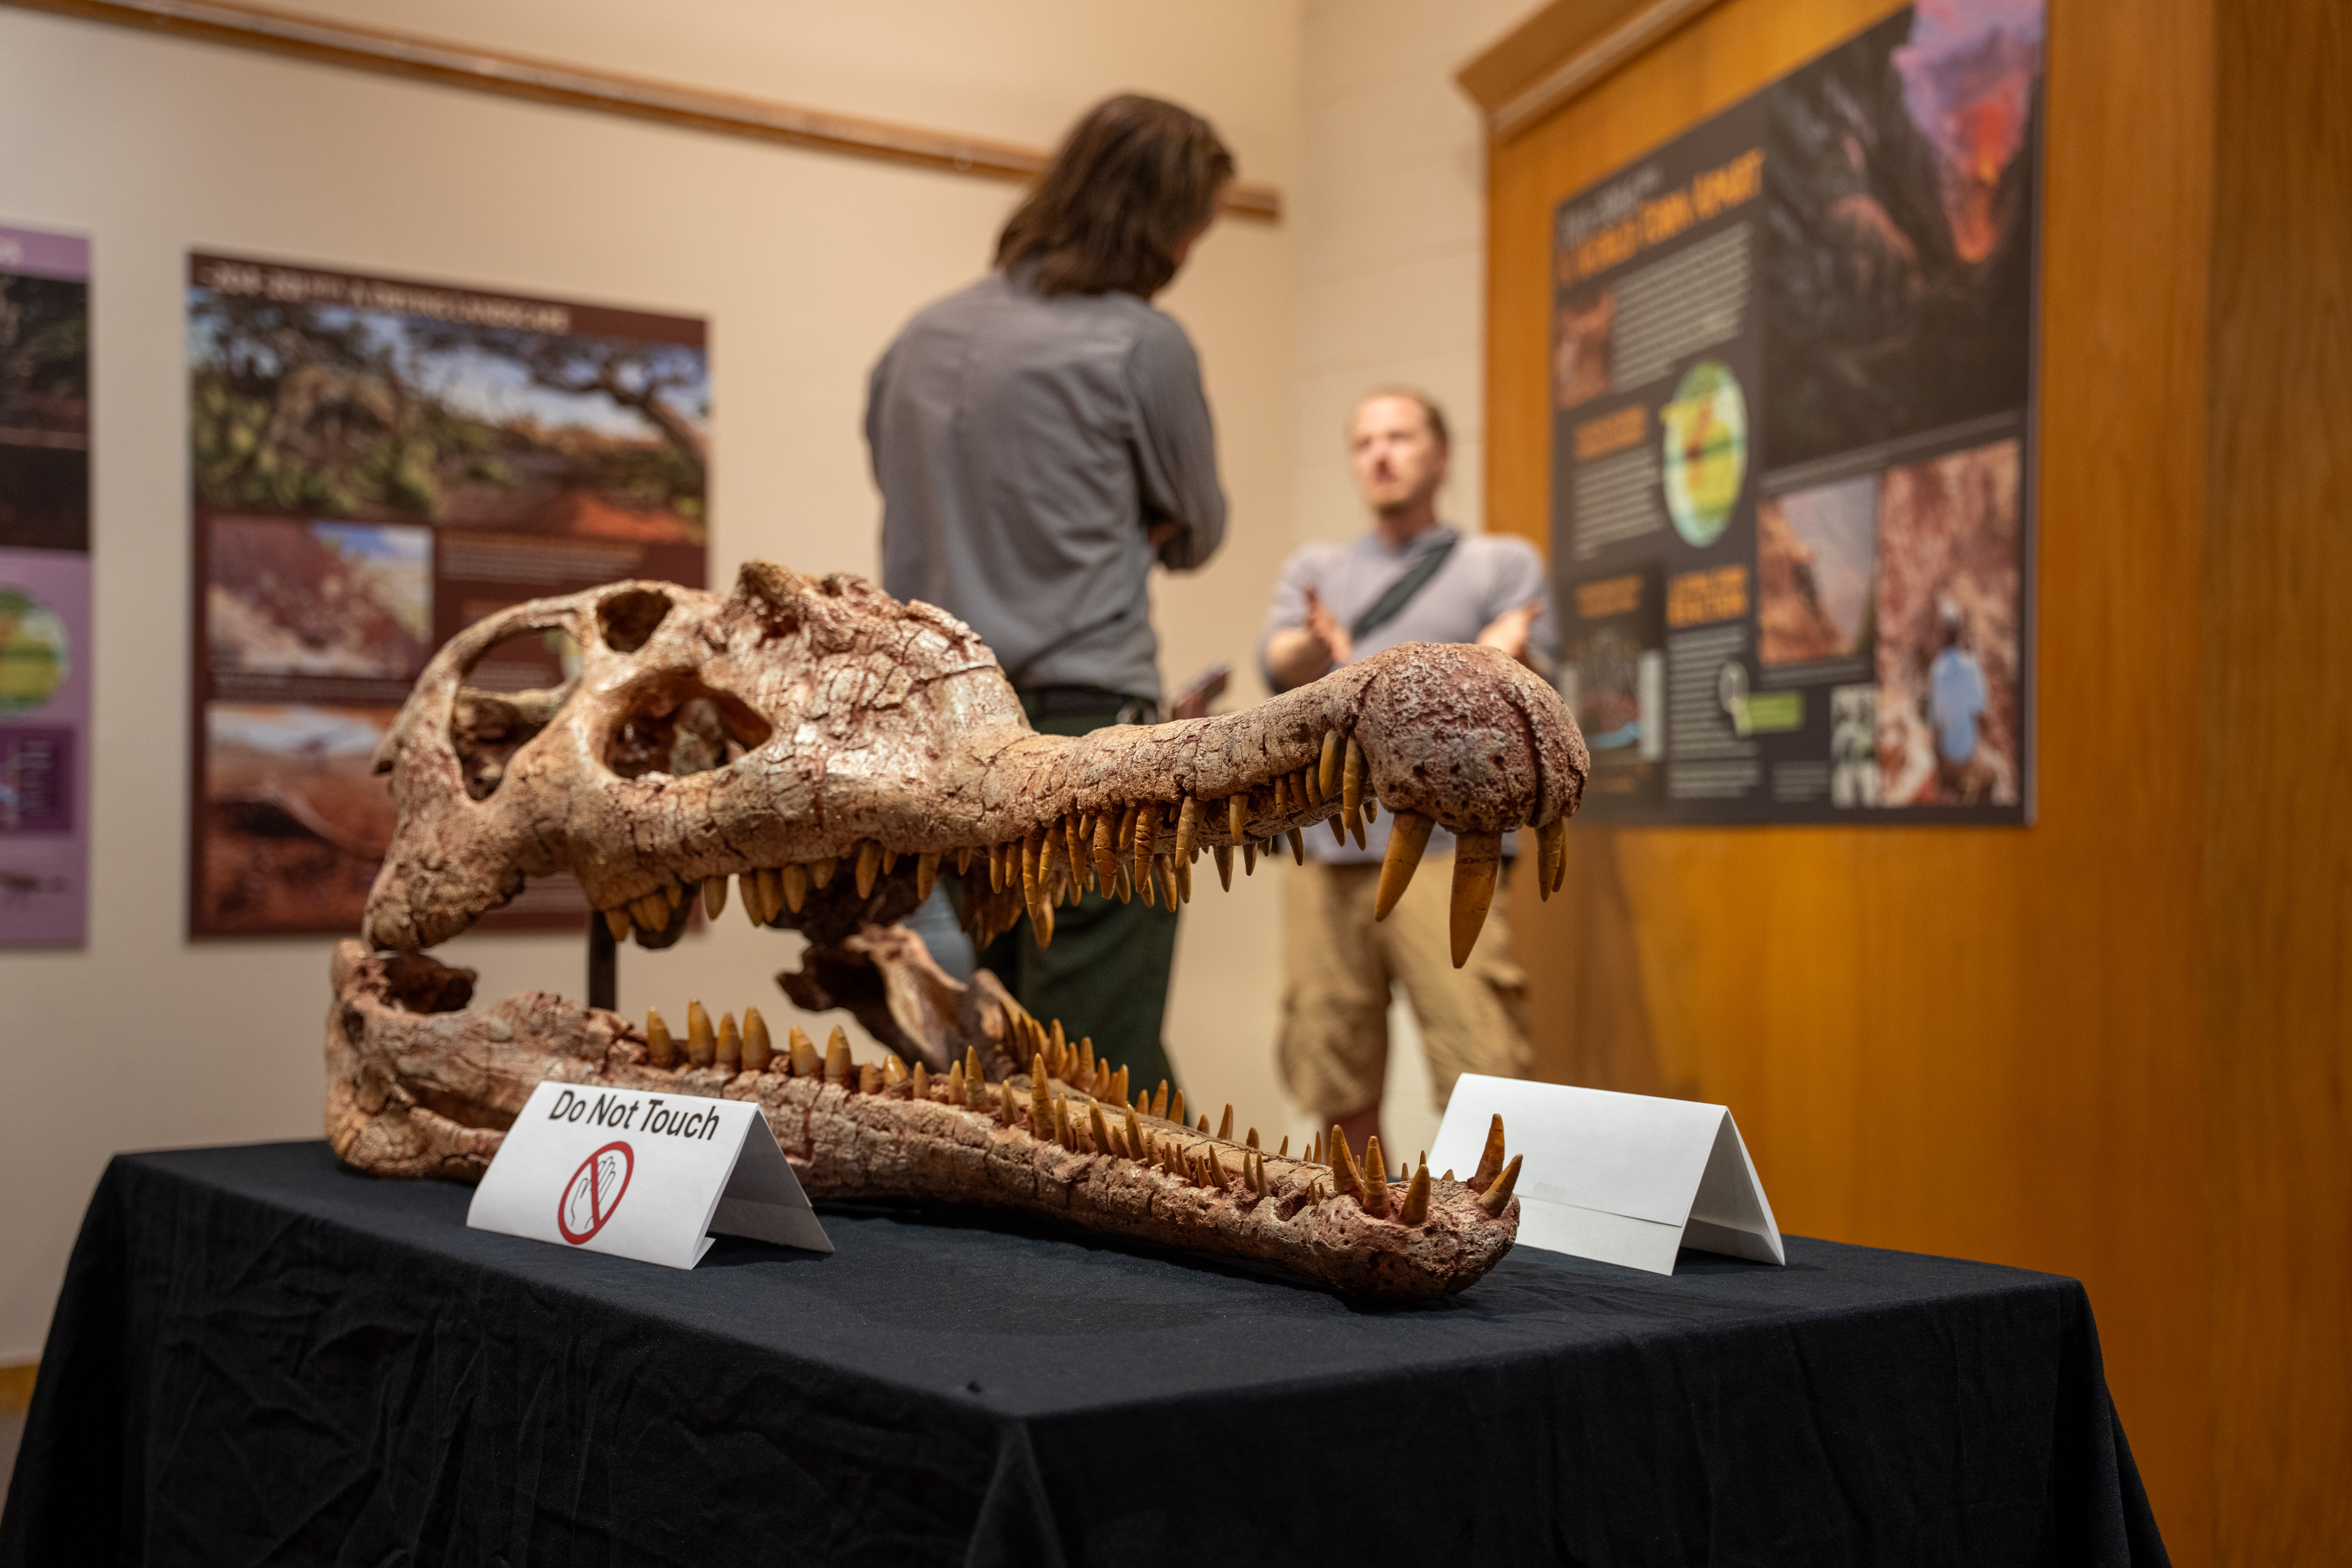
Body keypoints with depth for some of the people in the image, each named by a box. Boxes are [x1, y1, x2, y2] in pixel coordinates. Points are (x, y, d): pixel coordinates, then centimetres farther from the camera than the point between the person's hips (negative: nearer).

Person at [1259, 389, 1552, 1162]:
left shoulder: (1503, 562, 13)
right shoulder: (1315, 568, 21)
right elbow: (1277, 665, 3)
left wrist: (1508, 657, -23)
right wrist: (1314, 646, -21)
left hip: (1443, 850, -3)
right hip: (1325, 856, 3)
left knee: (1487, 1082, -14)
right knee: (1336, 1088, 3)